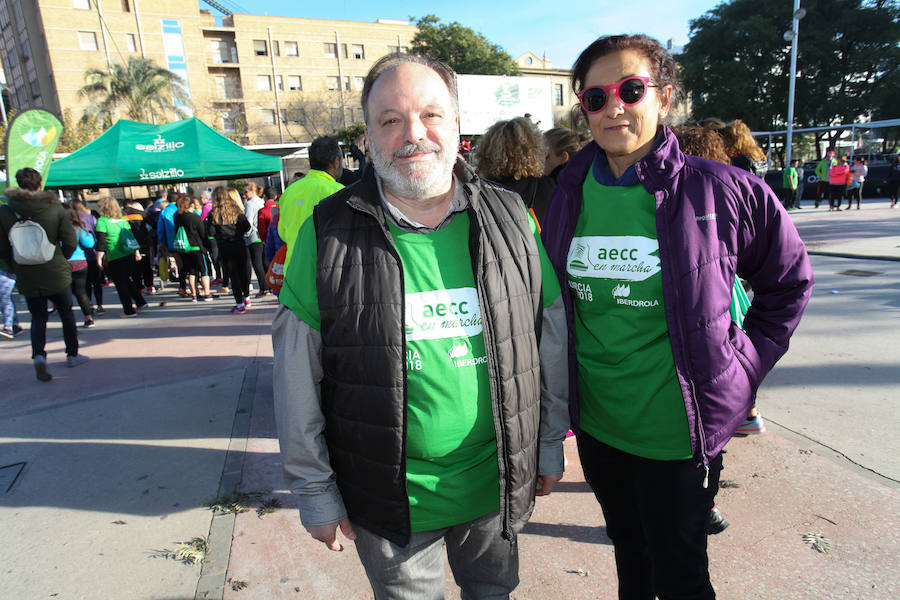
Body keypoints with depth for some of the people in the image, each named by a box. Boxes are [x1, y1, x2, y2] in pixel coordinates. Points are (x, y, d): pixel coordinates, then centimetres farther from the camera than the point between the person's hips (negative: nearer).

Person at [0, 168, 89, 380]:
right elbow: (71, 242, -8)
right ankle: (72, 355, 24)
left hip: (26, 277, 1)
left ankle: (38, 355, -9)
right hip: (56, 275, -1)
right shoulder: (55, 208, -8)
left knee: (38, 317, 13)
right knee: (66, 313, 15)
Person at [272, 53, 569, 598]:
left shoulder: (510, 217, -4)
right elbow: (298, 375, -6)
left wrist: (550, 446, 7)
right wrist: (315, 492, -2)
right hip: (389, 500, -1)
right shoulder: (327, 233, -11)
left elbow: (551, 338, 3)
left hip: (498, 484, 2)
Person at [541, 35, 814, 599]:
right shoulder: (570, 194, -2)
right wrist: (563, 392, 10)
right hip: (595, 424, 4)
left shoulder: (721, 191, -14)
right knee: (630, 554, 26)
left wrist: (738, 376, -5)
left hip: (675, 432, -3)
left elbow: (791, 282, 0)